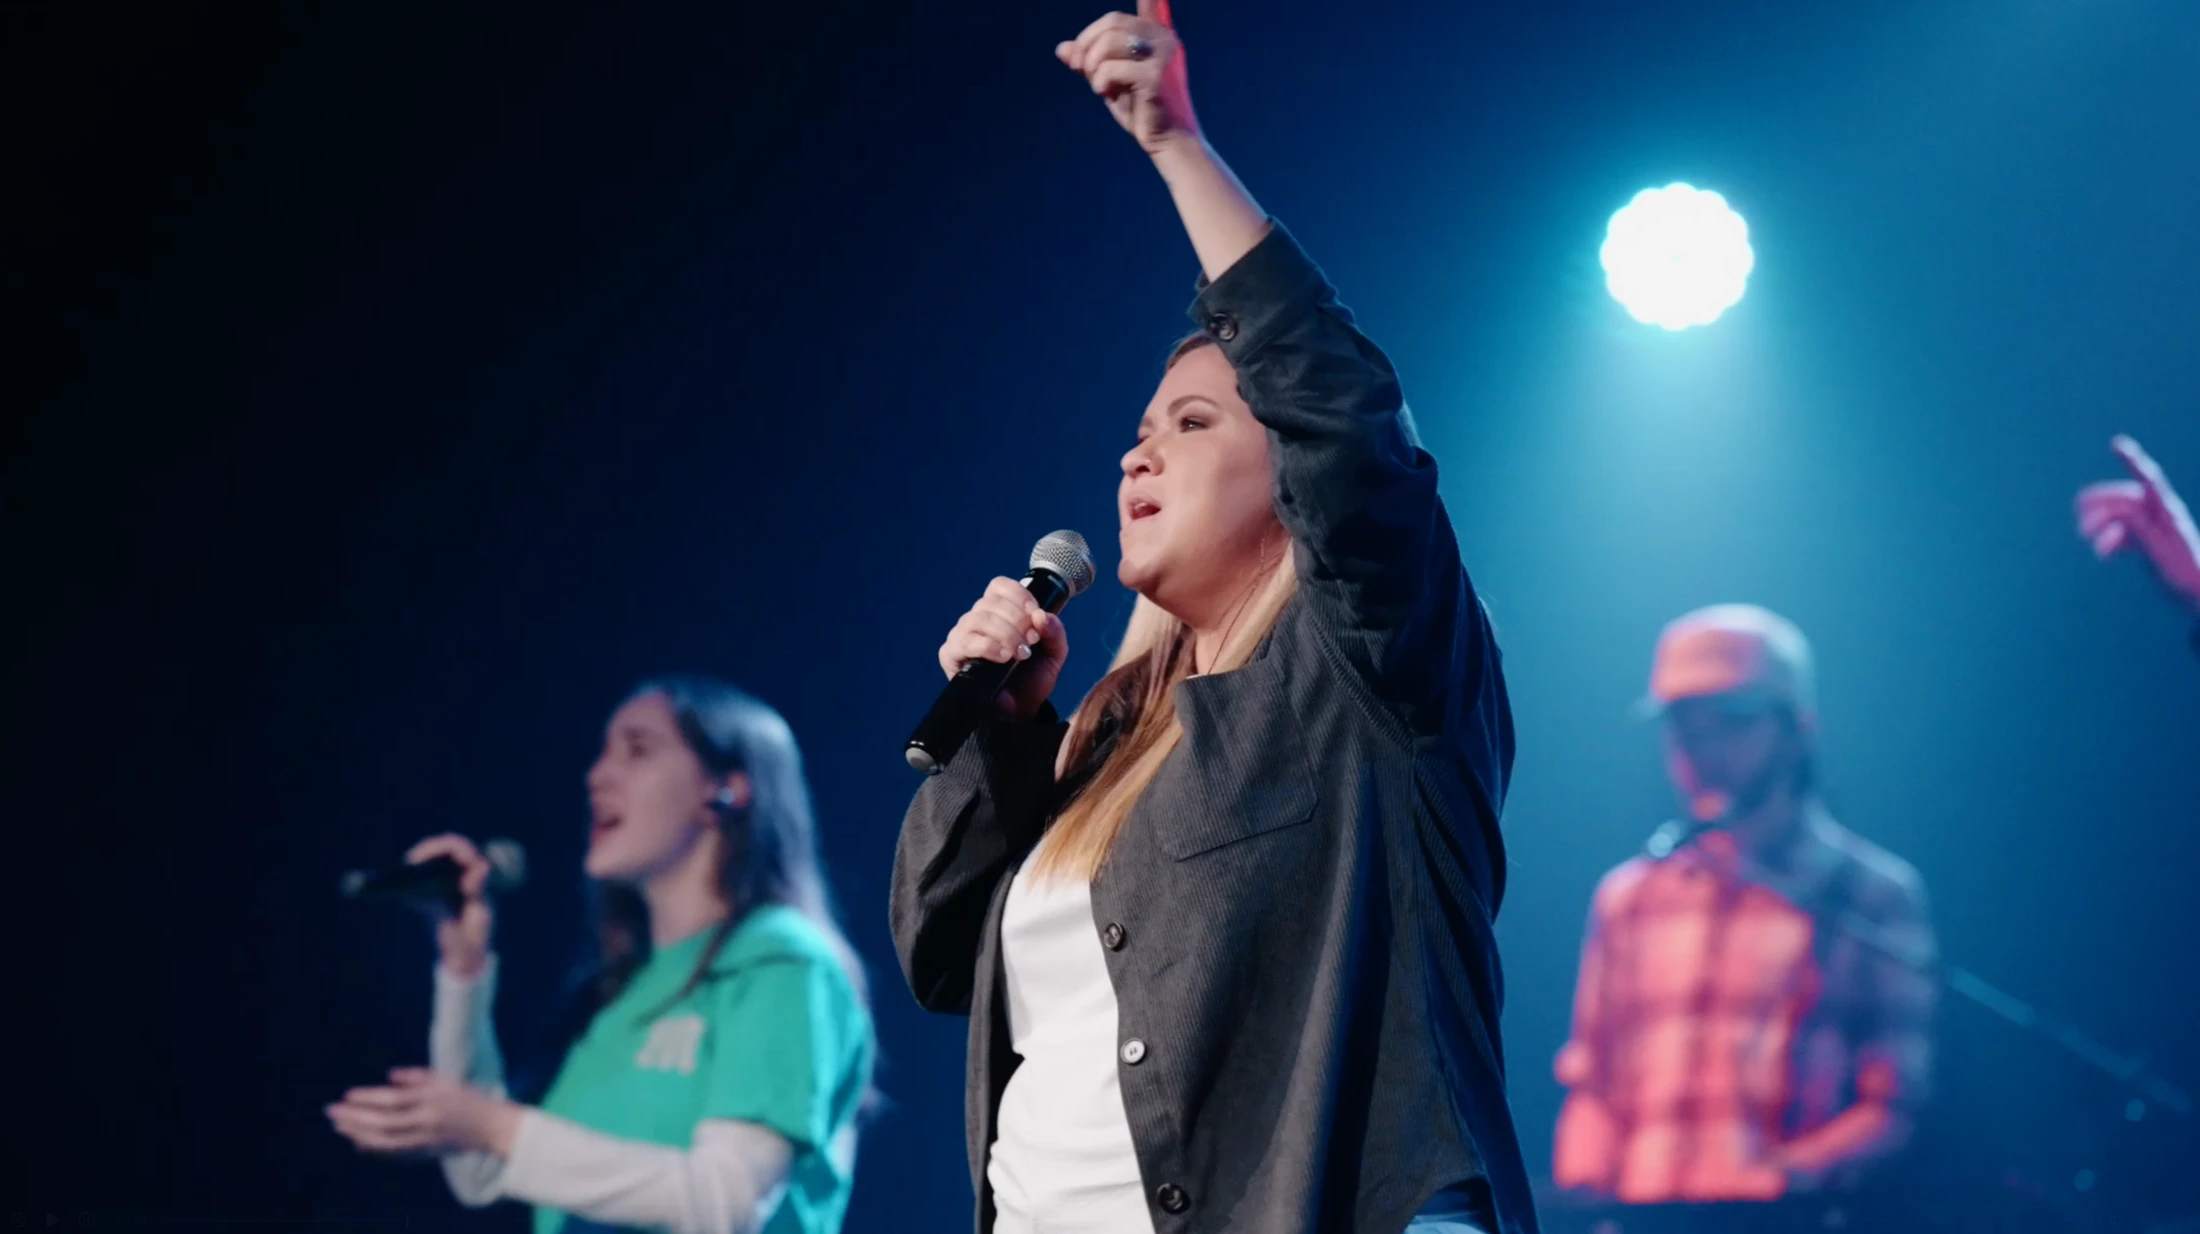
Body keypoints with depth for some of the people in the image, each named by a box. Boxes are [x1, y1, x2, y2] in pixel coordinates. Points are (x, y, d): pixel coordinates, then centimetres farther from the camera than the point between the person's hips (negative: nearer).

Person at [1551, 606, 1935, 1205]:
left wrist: (1777, 1179, -13)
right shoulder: (1627, 898, 17)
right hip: (1637, 1222, 3)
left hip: (1785, 1226, -3)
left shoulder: (1875, 895, 6)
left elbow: (1892, 1109, 2)